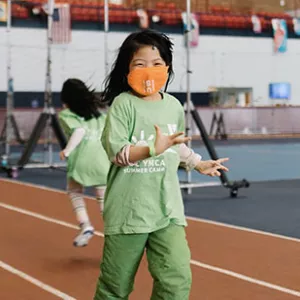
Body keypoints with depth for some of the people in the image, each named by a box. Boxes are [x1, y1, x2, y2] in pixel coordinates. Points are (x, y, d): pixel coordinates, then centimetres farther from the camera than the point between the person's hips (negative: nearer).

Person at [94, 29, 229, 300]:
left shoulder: (174, 106, 8)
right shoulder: (123, 103, -8)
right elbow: (116, 151, -18)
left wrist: (198, 163, 27)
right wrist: (152, 148, -29)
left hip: (167, 208, 4)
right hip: (128, 208, -4)